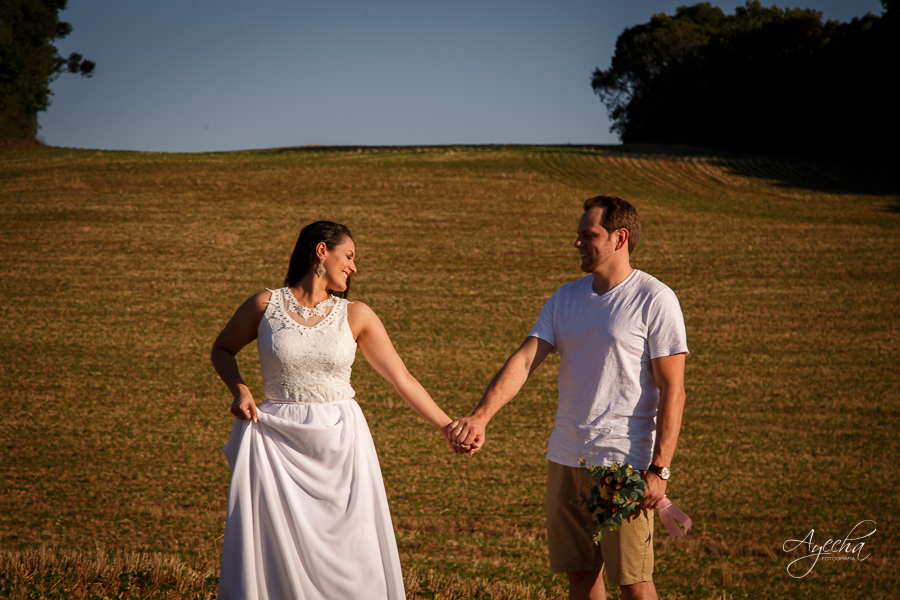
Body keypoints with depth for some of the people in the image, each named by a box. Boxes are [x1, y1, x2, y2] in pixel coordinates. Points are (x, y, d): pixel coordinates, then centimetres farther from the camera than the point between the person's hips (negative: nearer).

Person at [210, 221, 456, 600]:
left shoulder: (356, 317, 4)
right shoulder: (265, 305, 1)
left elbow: (403, 380, 5)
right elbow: (222, 349, 16)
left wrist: (448, 426, 0)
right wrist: (239, 390, -2)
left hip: (342, 442, 2)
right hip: (279, 442, -1)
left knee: (349, 555, 0)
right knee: (272, 551, -3)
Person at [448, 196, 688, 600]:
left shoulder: (654, 301, -8)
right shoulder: (567, 298, 11)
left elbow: (672, 390, -10)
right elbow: (524, 361, 2)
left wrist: (659, 469, -16)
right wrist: (480, 417, -13)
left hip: (624, 463, -6)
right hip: (566, 457, 6)